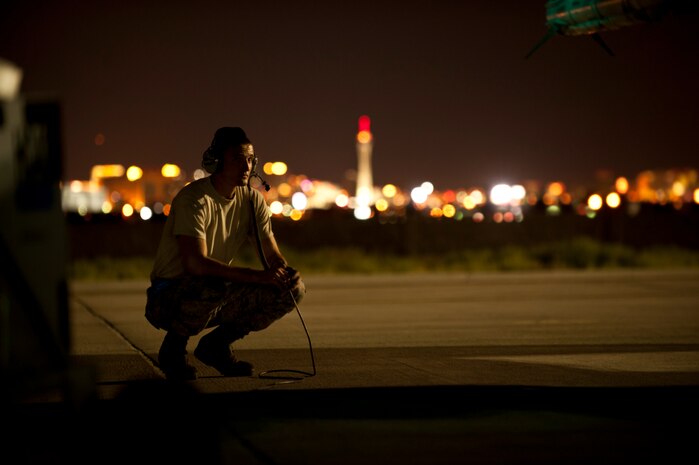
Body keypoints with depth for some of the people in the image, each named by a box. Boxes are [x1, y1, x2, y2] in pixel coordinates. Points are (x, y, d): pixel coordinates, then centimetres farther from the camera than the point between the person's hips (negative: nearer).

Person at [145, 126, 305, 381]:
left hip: (216, 294, 7)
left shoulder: (252, 200, 1)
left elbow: (273, 257, 3)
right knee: (213, 288, -41)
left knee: (293, 290, -8)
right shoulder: (194, 199, -21)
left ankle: (216, 344, 8)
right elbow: (196, 264, -31)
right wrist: (256, 276, -35)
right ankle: (173, 347, -8)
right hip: (170, 297, -7)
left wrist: (285, 274, -22)